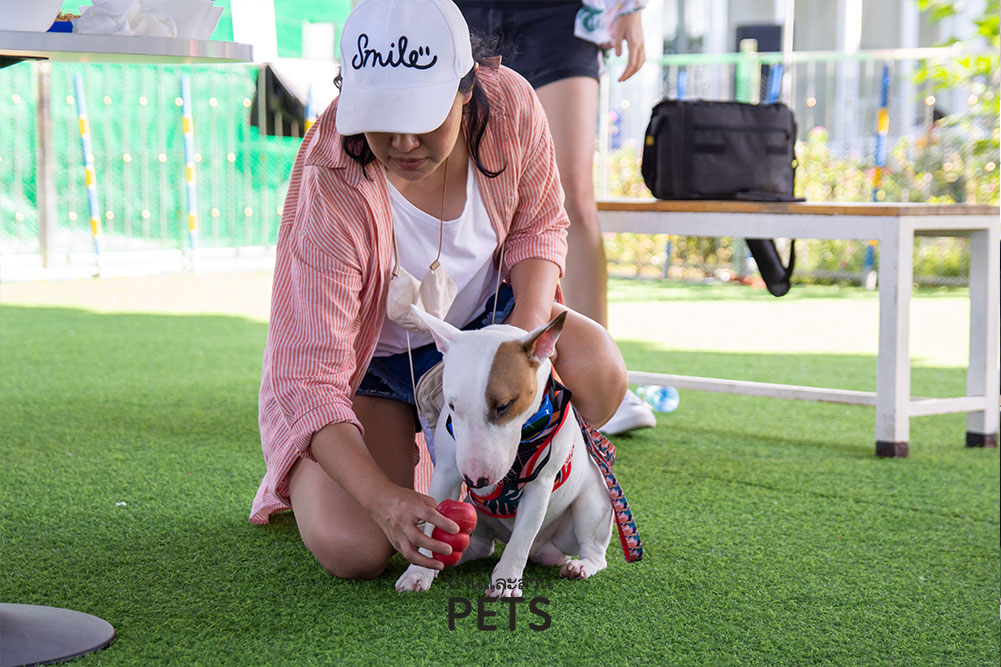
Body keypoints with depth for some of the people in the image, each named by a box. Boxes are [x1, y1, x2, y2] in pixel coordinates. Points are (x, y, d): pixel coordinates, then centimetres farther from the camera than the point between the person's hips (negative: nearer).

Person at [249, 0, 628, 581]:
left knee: (597, 373, -28)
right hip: (368, 359, -3)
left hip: (481, 316, 4)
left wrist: (531, 324, -22)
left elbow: (540, 225, -1)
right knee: (353, 549, -24)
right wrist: (382, 499, -47)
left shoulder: (510, 104, -22)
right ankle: (305, 475, 14)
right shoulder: (331, 191, -34)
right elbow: (307, 378, -34)